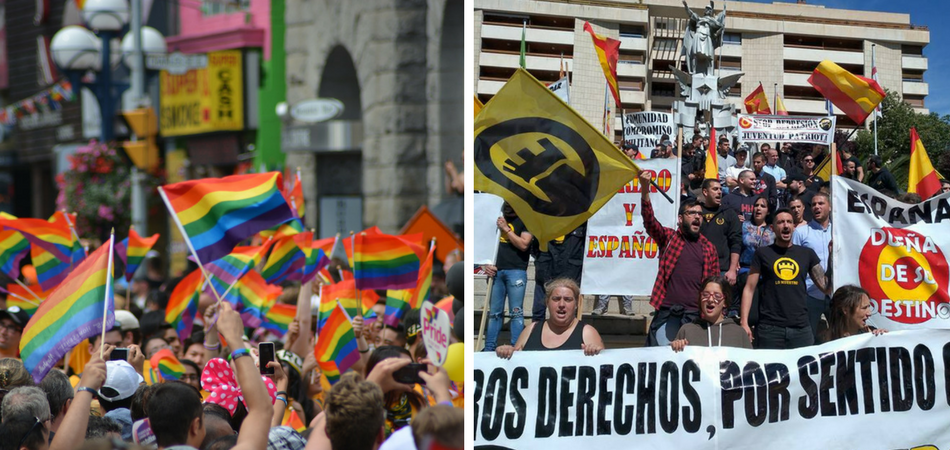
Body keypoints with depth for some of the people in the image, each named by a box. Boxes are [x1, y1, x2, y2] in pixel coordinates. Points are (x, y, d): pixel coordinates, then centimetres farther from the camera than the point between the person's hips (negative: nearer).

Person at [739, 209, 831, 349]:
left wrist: (832, 257, -1)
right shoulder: (763, 253, 6)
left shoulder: (807, 253, 12)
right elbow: (749, 289, 4)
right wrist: (744, 322, -6)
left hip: (801, 328, 2)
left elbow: (825, 286, 10)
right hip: (769, 328, -2)